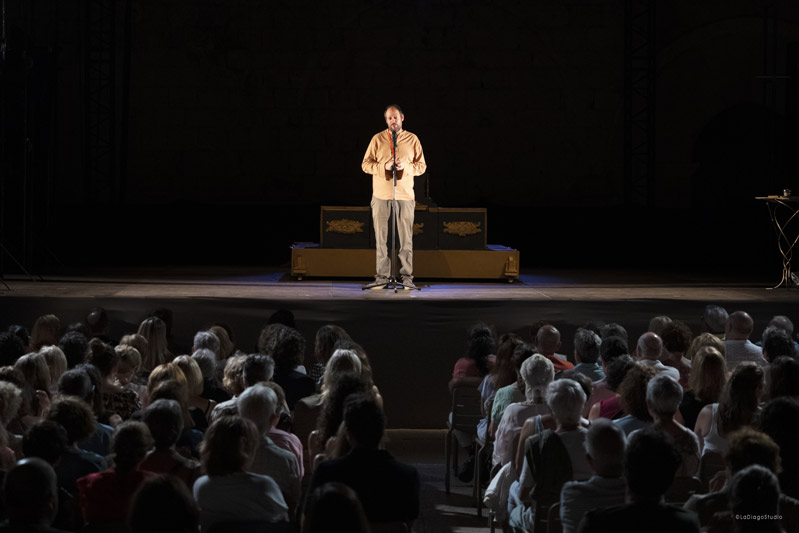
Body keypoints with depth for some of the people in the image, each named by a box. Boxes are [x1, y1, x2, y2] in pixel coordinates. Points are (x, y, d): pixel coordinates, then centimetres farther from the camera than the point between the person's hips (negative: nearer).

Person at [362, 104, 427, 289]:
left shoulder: (412, 139, 9)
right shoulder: (378, 139, 8)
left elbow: (422, 166, 9)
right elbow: (366, 164, 5)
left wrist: (406, 167, -10)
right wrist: (383, 166, -12)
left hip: (405, 195, 0)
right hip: (381, 195, 0)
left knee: (406, 238, -3)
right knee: (381, 237, 0)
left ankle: (407, 276, 0)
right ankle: (382, 276, 4)